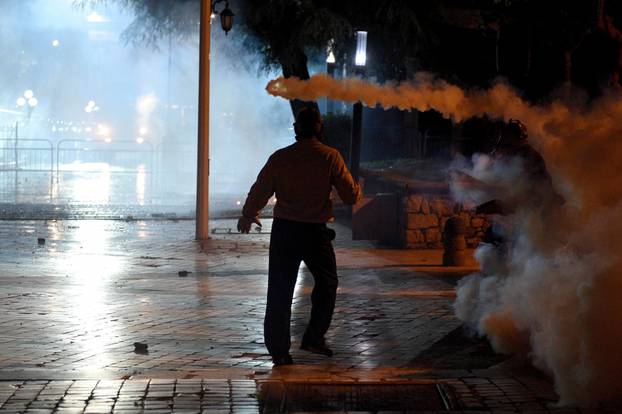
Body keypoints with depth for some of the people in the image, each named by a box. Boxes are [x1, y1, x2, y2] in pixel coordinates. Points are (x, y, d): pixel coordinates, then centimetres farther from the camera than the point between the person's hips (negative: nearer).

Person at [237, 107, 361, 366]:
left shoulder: (280, 158, 0)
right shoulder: (330, 157, -7)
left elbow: (259, 192, 5)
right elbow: (351, 195, -6)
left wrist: (247, 216, 24)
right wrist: (356, 190, 19)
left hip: (284, 230, 2)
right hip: (316, 231, -2)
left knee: (280, 291, 7)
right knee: (326, 283, 18)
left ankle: (278, 349, 7)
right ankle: (314, 338, 11)